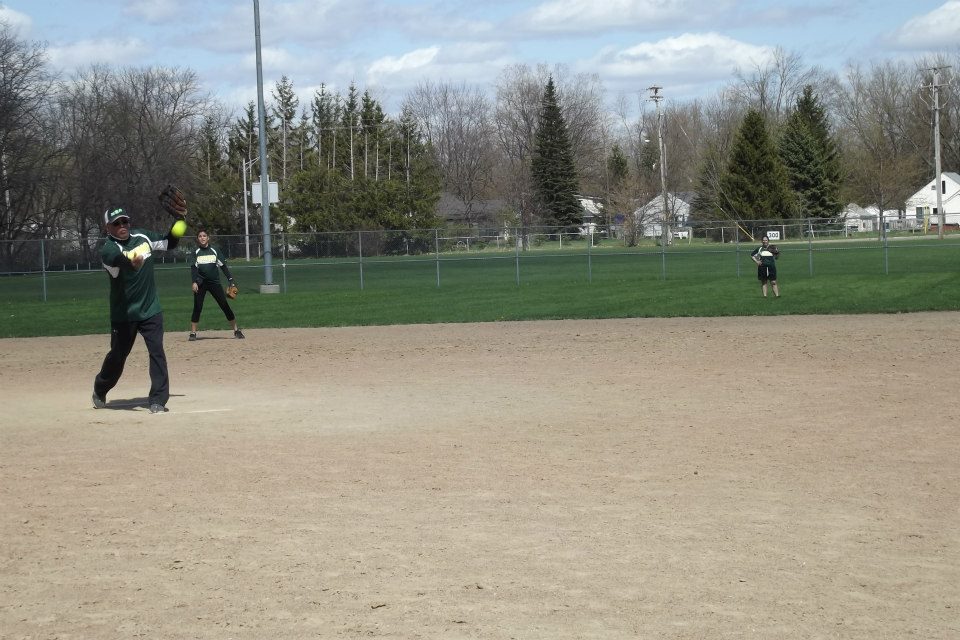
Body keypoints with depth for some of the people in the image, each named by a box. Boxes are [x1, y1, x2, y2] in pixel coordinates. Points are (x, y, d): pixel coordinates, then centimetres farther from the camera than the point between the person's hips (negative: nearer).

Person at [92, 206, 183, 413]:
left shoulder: (142, 236, 1)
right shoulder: (108, 250, -17)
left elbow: (169, 243, 13)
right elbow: (118, 261, -41)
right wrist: (131, 263, -64)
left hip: (150, 309, 3)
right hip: (123, 313, -3)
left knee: (157, 351, -10)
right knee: (117, 355, 11)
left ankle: (158, 400, -5)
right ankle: (100, 390, 37)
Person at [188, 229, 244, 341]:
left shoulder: (214, 251, 5)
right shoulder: (196, 253, 4)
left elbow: (223, 266, 6)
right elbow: (193, 268, -4)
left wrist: (231, 280, -2)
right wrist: (194, 282, -19)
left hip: (214, 282, 1)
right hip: (201, 283, -1)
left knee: (225, 305, -1)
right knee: (197, 307, -5)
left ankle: (236, 330, 5)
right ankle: (193, 333, 2)